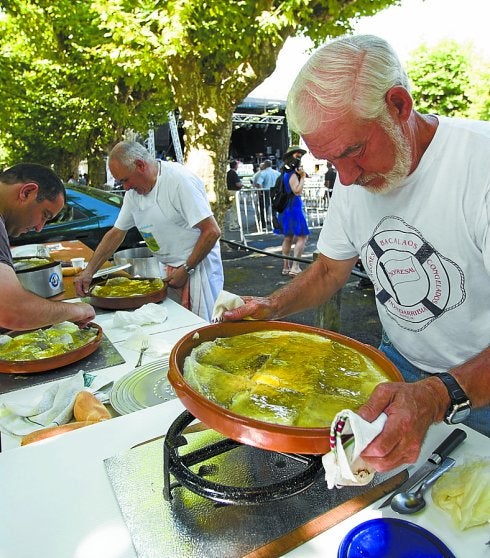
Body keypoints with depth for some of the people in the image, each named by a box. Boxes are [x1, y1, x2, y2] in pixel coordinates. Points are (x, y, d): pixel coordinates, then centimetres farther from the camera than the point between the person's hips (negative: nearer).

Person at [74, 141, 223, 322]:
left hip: (196, 266, -7)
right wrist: (89, 271, 6)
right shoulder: (133, 192, 6)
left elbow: (212, 232, -22)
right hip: (170, 268, 7)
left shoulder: (180, 180, -19)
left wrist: (186, 269, -17)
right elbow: (116, 233, 13)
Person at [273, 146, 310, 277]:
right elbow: (297, 191, -21)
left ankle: (286, 267, 17)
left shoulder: (285, 172, 15)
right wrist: (302, 177, -15)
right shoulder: (292, 174, -14)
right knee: (302, 237, -9)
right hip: (293, 207, -10)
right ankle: (295, 267, -14)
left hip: (285, 207, 10)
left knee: (288, 238, 13)